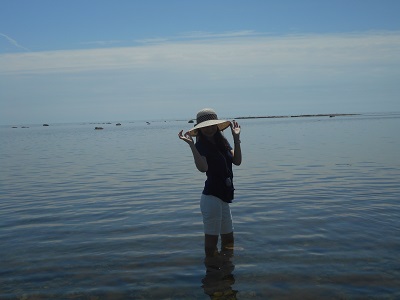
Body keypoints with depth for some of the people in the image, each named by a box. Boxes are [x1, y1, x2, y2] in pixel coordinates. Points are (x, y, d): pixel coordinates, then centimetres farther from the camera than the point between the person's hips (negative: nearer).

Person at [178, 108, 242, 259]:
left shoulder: (222, 142, 10)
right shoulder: (200, 146, -9)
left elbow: (237, 161, -2)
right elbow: (203, 167, -28)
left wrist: (236, 138, -5)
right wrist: (191, 144, -31)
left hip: (224, 197, 8)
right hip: (211, 197, -8)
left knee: (228, 239, 20)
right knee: (211, 240, 0)